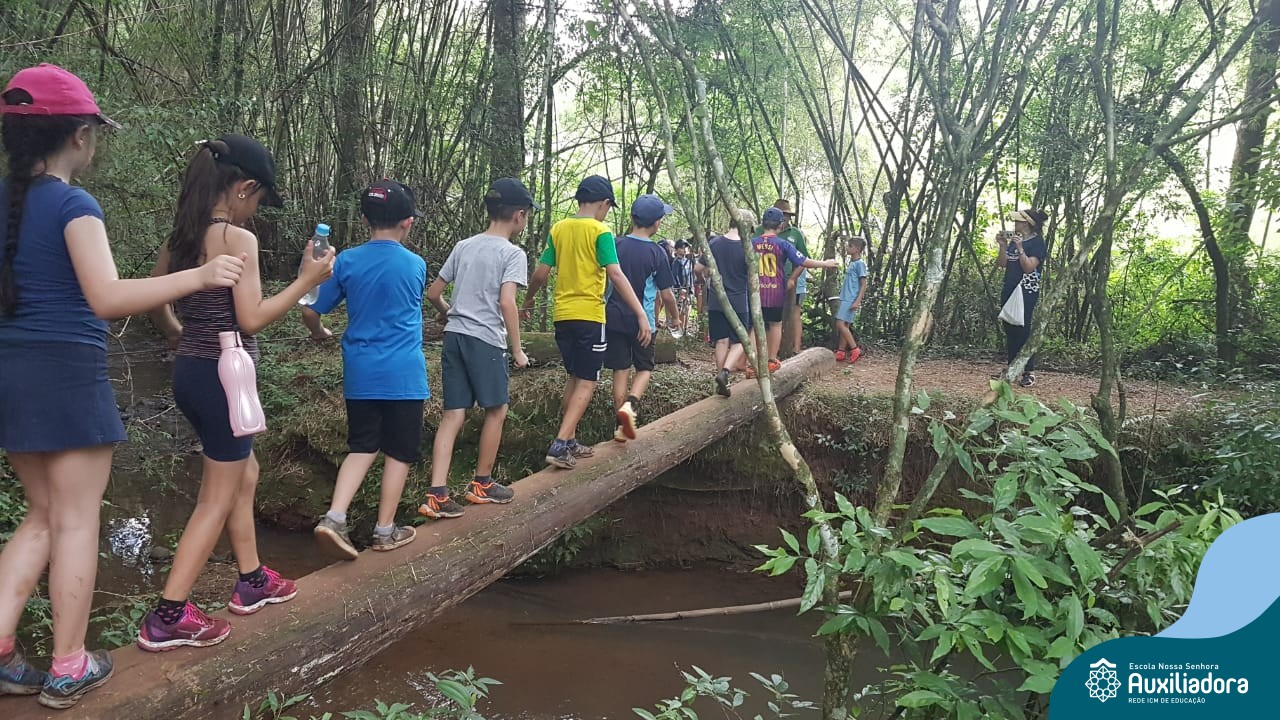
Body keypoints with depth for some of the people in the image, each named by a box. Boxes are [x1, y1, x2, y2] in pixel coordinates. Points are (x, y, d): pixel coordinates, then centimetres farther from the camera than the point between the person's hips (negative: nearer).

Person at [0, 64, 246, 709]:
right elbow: (107, 298, -24)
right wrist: (198, 277, -25)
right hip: (65, 372, -8)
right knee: (77, 521, 3)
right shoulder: (73, 204, -13)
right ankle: (69, 669, 12)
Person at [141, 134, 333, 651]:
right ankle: (167, 618, 7)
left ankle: (252, 582, 34)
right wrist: (306, 280, -13)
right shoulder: (237, 238, -17)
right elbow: (251, 319, -21)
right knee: (218, 499, 3)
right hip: (222, 376, -9)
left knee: (244, 475, 23)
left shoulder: (181, 237, 8)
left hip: (190, 371, 9)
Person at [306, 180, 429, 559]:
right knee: (399, 452, 9)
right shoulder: (415, 265, -4)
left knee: (362, 447, 14)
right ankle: (385, 531, 16)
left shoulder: (346, 261, -1)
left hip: (360, 374, 3)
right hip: (403, 375, -2)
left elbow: (313, 311, 5)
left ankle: (334, 517, -1)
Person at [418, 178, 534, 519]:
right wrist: (517, 350, -10)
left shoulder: (464, 246, 14)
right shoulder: (512, 253, -5)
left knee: (453, 414, 6)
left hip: (454, 336, 6)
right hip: (485, 340, -6)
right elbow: (506, 302, -17)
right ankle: (482, 484, 23)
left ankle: (437, 495, 0)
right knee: (497, 409, 12)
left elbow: (433, 293, 16)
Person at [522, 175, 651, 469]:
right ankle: (559, 445, -12)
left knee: (575, 378, 19)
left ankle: (570, 442, 21)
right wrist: (642, 315, -18)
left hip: (562, 315, 6)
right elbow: (616, 275, -17)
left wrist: (528, 302, 25)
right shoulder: (600, 232, -8)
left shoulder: (558, 229, 8)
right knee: (587, 382, -1)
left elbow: (540, 273, 8)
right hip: (589, 315, -6)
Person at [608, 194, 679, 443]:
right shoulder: (657, 253, -9)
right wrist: (675, 316, 13)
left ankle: (622, 425, 12)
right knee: (644, 368, 14)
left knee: (621, 370, 10)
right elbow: (666, 294, -5)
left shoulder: (615, 245, -3)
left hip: (613, 317, 3)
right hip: (641, 320, -2)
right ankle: (630, 404, -12)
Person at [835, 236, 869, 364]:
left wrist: (857, 301, -20)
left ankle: (855, 349, -8)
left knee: (841, 325, -14)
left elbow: (864, 285, -13)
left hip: (851, 300, -9)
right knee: (844, 326, 8)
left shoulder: (860, 263, -10)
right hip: (845, 299, 9)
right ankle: (841, 353, 10)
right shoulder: (850, 263, 15)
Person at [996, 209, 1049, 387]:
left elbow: (1029, 267, -18)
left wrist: (1020, 248, -25)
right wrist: (1003, 246, -4)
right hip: (1009, 289, 7)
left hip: (1026, 292, -7)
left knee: (1023, 330, -8)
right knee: (1009, 329, 9)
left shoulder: (1037, 242, -7)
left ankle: (1029, 373, -2)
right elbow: (1002, 263, 9)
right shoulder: (1013, 240, 13)